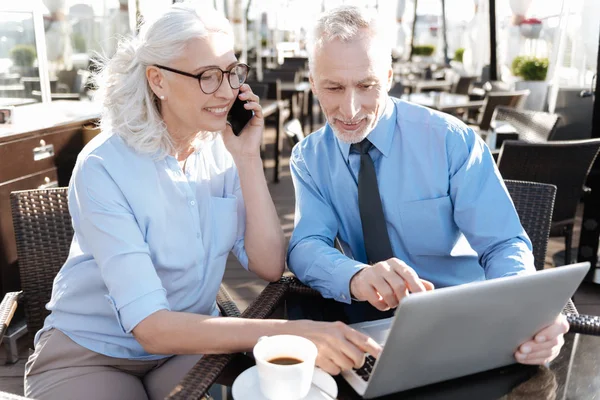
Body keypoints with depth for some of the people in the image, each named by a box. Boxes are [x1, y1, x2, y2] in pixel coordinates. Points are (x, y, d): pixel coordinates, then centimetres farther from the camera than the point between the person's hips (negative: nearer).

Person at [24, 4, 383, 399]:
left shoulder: (222, 150, -6)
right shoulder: (104, 167, -22)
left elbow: (269, 267, -11)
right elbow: (151, 327, -30)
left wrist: (247, 158, -20)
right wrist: (289, 332, -41)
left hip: (191, 338, 4)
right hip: (90, 354, -3)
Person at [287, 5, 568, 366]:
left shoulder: (452, 141, -12)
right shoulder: (309, 157, -3)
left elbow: (503, 245, -13)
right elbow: (307, 246, -15)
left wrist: (527, 310, -36)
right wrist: (356, 277, -39)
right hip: (366, 316, 2)